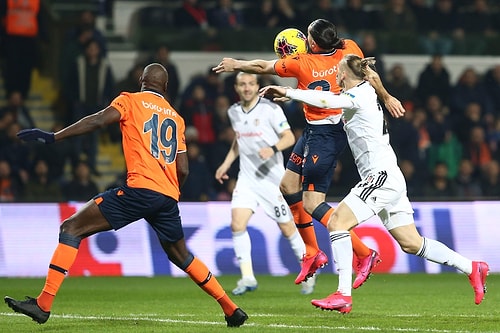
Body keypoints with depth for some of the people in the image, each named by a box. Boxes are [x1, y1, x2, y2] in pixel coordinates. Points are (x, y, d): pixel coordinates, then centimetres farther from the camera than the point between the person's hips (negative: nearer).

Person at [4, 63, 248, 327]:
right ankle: (231, 309, 27)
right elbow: (183, 170, 18)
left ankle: (43, 304, -15)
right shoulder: (176, 117, 22)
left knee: (72, 228, -3)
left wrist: (53, 137, -13)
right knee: (181, 256, 27)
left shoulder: (130, 101, 7)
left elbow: (98, 121, -10)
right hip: (169, 196, 6)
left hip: (140, 188, -6)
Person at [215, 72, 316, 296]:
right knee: (237, 224, -13)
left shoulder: (270, 109, -9)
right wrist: (226, 164, 19)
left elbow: (289, 137, -11)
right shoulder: (234, 112, 8)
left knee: (287, 227, 1)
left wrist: (273, 148, -28)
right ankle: (248, 278, -6)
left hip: (272, 177, -5)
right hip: (247, 177, 5)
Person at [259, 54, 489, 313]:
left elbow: (325, 101, -28)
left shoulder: (360, 94, -10)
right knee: (411, 243, 11)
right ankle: (472, 268, 14)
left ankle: (343, 295, -21)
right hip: (388, 178, 10)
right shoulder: (363, 93, 18)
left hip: (382, 176, -10)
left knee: (336, 222, -14)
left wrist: (287, 92, -25)